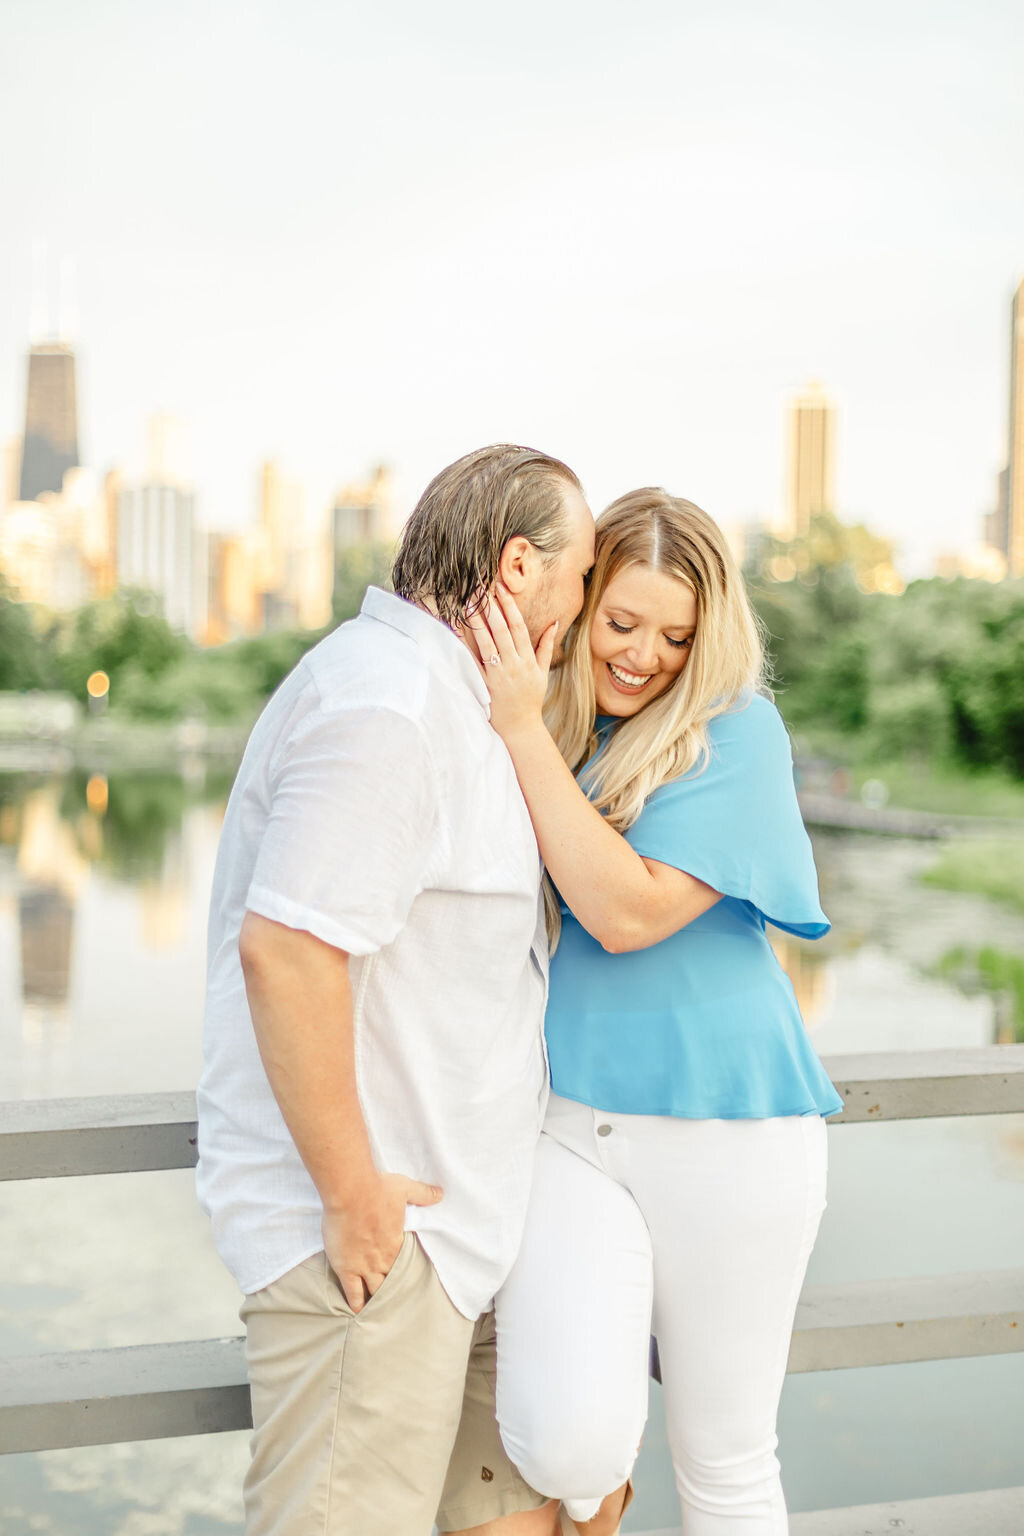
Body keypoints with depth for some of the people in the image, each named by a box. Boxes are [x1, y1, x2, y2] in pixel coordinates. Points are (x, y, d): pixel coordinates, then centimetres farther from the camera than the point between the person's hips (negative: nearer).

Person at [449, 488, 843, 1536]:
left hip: (721, 1124, -2)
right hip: (563, 1116, 2)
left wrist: (525, 732, -18)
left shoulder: (736, 730, -8)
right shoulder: (538, 714, 6)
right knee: (565, 1440, -15)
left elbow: (626, 910, -18)